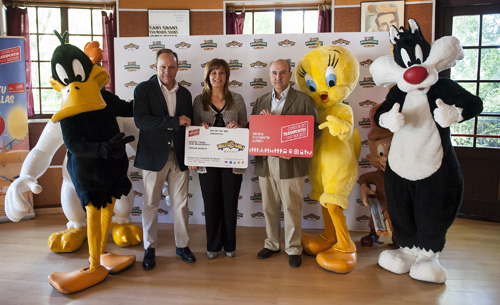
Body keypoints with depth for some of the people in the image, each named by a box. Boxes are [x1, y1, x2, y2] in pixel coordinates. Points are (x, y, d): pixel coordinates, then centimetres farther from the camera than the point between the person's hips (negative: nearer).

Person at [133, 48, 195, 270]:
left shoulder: (184, 93, 11)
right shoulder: (144, 89, -3)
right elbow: (140, 119, -18)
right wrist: (174, 121, -18)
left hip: (179, 156, 4)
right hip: (154, 155, -3)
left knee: (181, 203, 9)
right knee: (150, 204, 6)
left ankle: (182, 245, 25)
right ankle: (149, 249, 21)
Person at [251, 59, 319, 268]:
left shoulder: (304, 100, 0)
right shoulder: (261, 102, 14)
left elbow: (313, 130, -5)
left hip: (290, 163, -4)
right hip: (265, 163, 4)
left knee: (291, 208, 2)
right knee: (269, 207, 13)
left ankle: (293, 248, 18)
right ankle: (272, 244, 29)